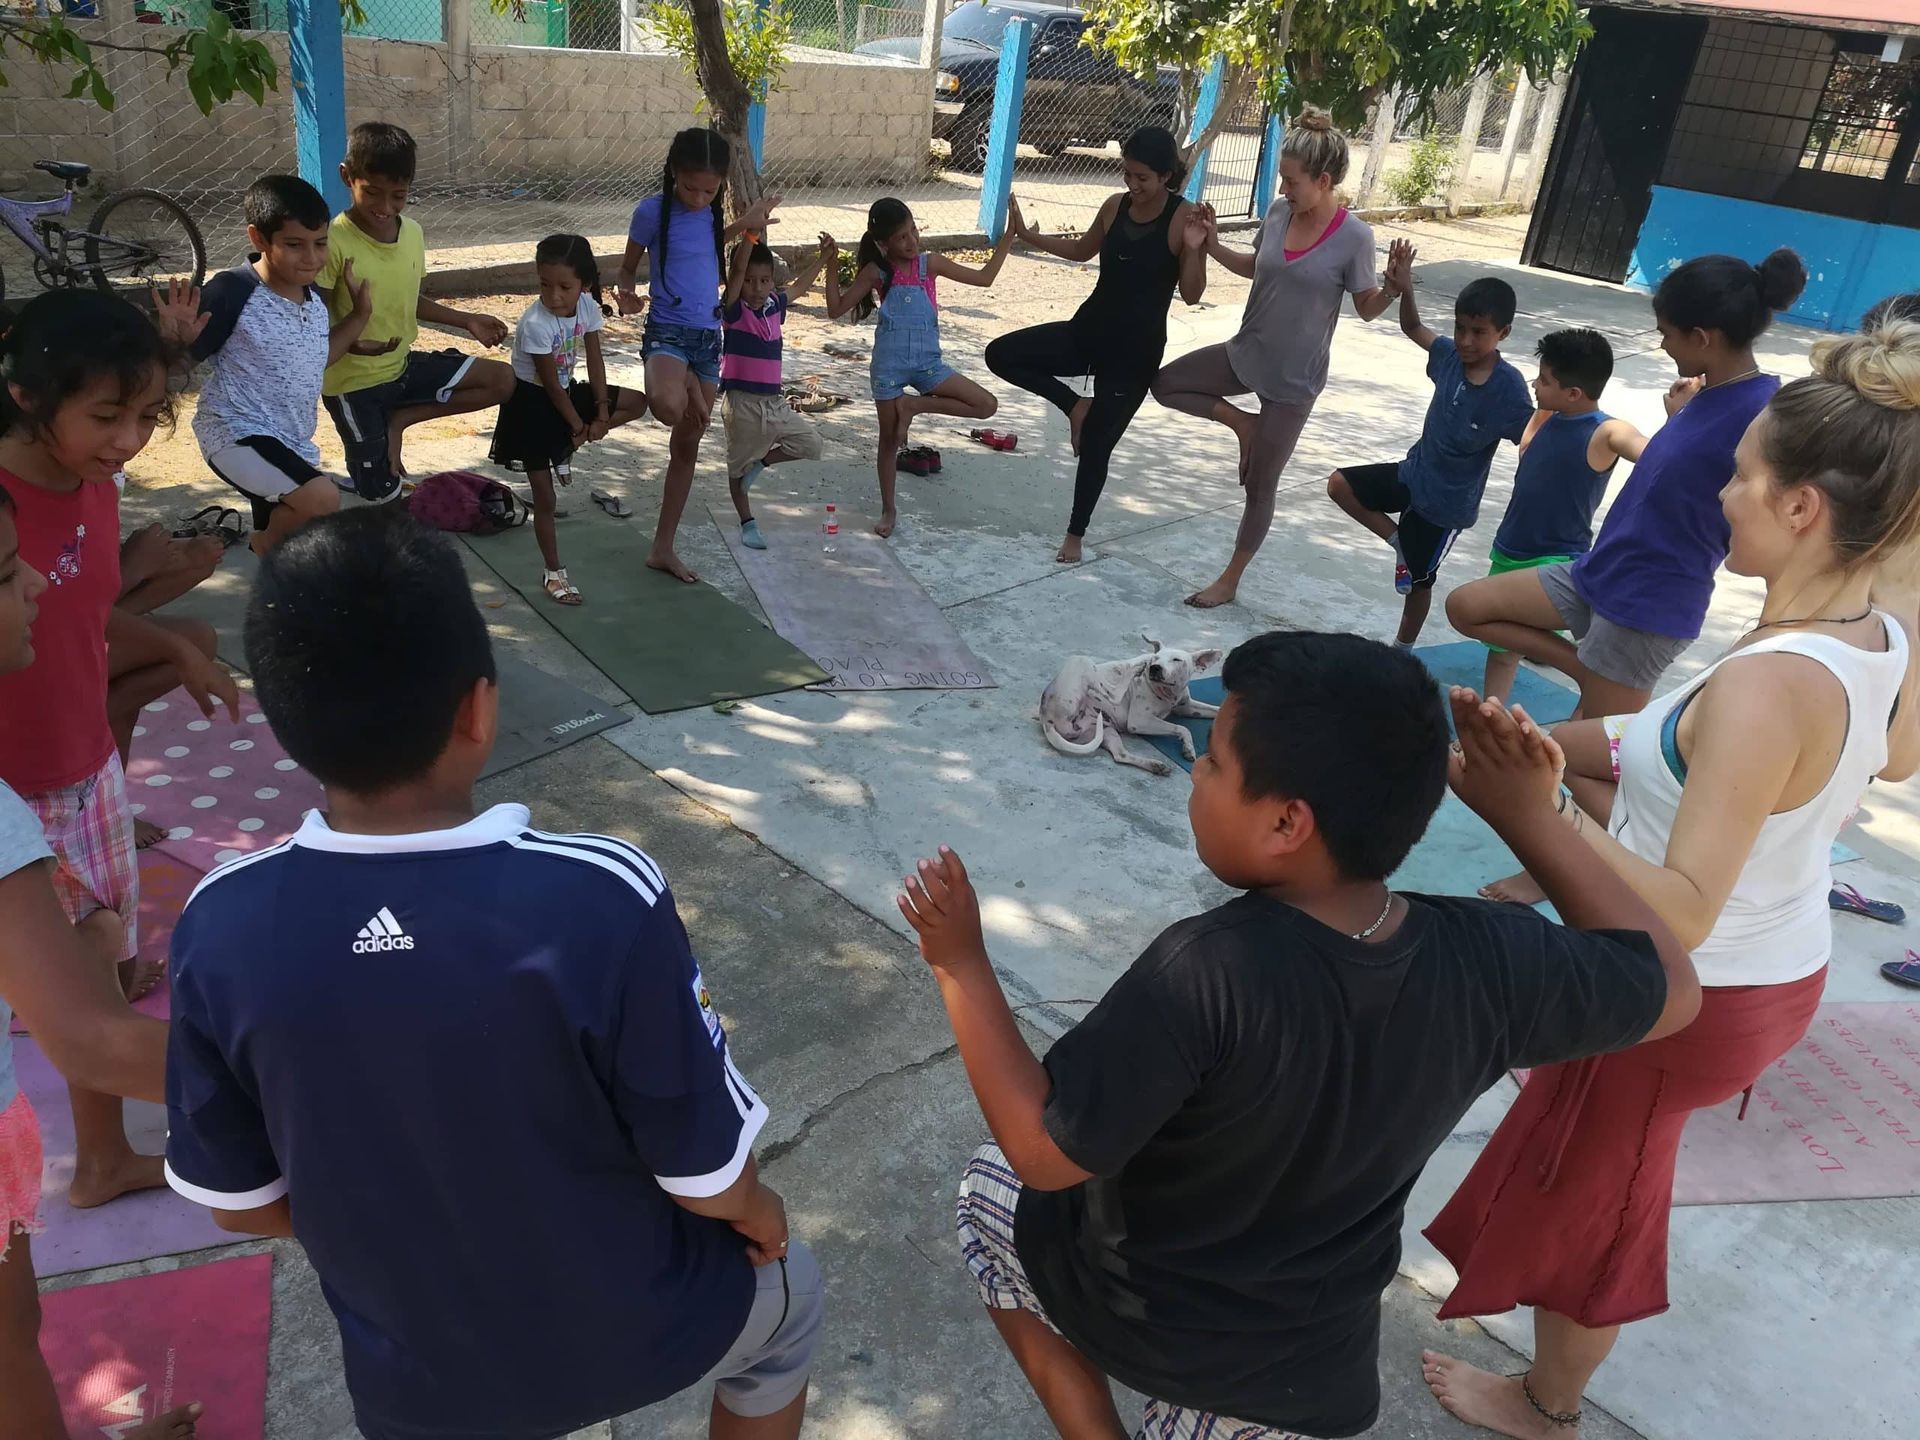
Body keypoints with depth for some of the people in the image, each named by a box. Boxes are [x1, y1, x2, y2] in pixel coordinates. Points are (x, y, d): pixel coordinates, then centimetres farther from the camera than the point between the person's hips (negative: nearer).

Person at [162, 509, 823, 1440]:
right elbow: (708, 1180, -22)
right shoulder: (603, 902, -35)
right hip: (637, 1333, -2)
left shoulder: (219, 930, -23)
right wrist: (761, 1217, 2)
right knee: (786, 1298, 32)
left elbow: (242, 1200, -8)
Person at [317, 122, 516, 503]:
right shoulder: (333, 242, -21)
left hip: (403, 365, 6)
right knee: (380, 490, -3)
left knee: (502, 380, -4)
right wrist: (349, 342, -37)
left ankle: (397, 421, 4)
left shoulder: (413, 233, 0)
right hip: (354, 383, -6)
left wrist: (467, 321, 7)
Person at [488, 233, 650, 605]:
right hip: (532, 404, -7)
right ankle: (554, 573, 11)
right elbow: (550, 383, -21)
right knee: (544, 497, -3)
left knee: (637, 403, 0)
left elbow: (594, 358, -4)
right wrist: (579, 425, -13)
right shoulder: (535, 323, -29)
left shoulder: (587, 305, -11)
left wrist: (601, 411, -11)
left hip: (566, 392, 7)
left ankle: (563, 450, 4)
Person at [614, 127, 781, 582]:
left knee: (687, 445, 11)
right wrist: (625, 291, -22)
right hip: (668, 331, -6)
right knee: (669, 406, -41)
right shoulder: (652, 211, -8)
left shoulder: (709, 213, 9)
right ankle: (680, 385, 0)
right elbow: (627, 268, 0)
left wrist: (744, 224, 23)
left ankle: (663, 548, 21)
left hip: (709, 337, 6)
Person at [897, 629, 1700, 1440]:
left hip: (1135, 1317, -3)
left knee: (988, 1188, 25)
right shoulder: (1488, 960, -22)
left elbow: (1044, 1155, -28)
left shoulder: (1206, 974, -36)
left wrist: (962, 964, -19)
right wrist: (1522, 811, -7)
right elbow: (1669, 989, -4)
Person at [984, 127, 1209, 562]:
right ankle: (1076, 405, 9)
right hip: (1086, 332, 6)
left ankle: (1076, 534, 28)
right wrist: (1030, 237, 15)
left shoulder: (1184, 218, -15)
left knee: (1095, 446, 5)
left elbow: (1192, 295, -14)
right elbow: (1083, 251, 21)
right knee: (1001, 354, -6)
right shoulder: (1115, 206, 1)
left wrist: (1193, 249, -30)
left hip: (1135, 352, -5)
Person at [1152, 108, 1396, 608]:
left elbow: (1367, 308, -10)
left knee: (1259, 485, 6)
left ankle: (1230, 581, 22)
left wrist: (1394, 289, -30)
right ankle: (1242, 422, 15)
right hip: (1245, 355, 6)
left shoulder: (1354, 237, -19)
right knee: (1165, 383, 6)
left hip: (1294, 380, -6)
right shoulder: (1278, 213, -4)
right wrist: (1213, 246, 2)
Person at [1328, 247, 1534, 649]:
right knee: (1340, 484, -3)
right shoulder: (1450, 355, -9)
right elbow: (1413, 329, 8)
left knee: (1419, 580, 10)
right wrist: (1404, 289, -10)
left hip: (1446, 504, -6)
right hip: (1412, 473, 6)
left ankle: (1403, 649, 35)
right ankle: (1399, 541, 9)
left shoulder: (1508, 387, -25)